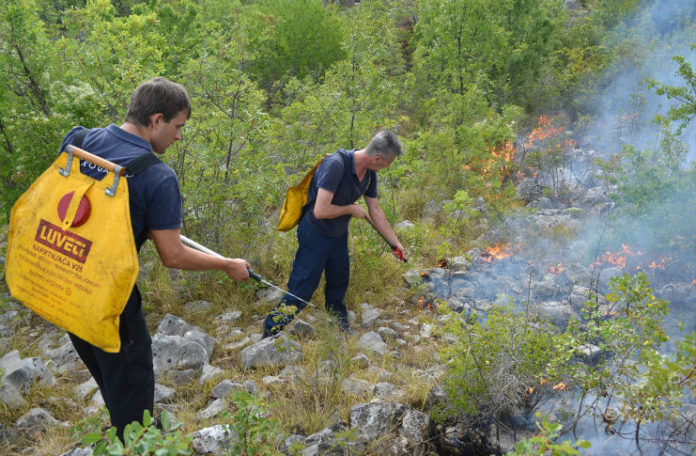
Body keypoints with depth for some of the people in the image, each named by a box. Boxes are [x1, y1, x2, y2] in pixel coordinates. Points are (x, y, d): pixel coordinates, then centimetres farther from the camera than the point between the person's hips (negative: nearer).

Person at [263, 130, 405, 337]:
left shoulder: (369, 173, -3)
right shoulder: (336, 165, -31)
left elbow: (375, 211, 9)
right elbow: (321, 211, -35)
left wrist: (396, 243, 13)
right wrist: (351, 209, -19)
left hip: (339, 235, 8)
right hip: (315, 235, -8)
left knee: (339, 284, 23)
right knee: (300, 291, -3)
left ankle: (341, 328, 43)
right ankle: (270, 334, 12)